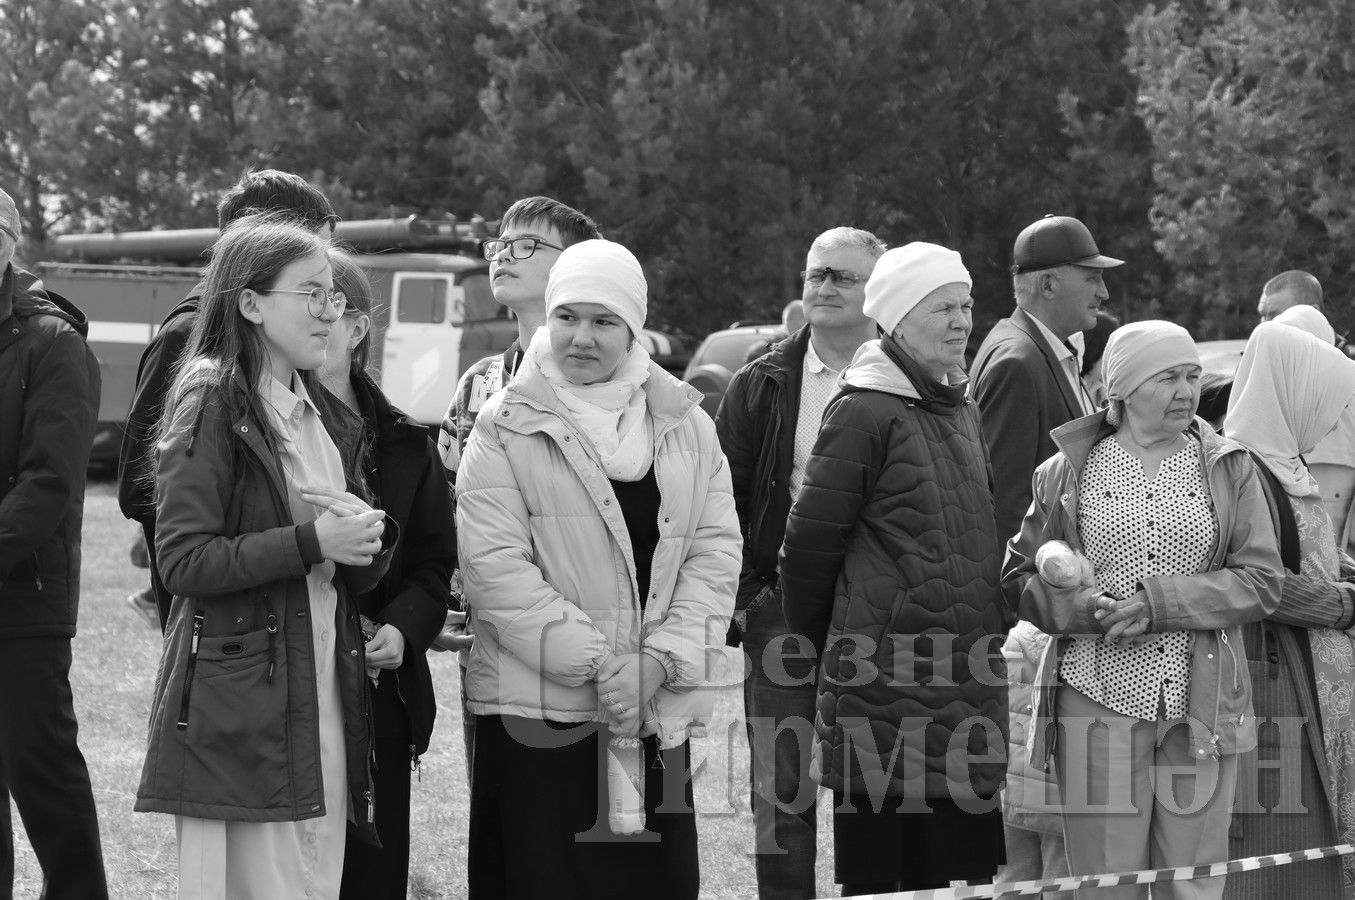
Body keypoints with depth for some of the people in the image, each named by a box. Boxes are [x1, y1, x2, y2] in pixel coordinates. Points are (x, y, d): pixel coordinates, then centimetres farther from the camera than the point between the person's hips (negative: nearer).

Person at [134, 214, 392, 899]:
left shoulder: (320, 416, 18)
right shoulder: (212, 401, -6)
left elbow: (355, 579, 20)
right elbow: (182, 561, -14)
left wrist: (366, 535, -3)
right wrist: (312, 542, -17)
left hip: (324, 706, 7)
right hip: (238, 708, -7)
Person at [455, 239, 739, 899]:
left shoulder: (686, 425, 10)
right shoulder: (507, 429, -1)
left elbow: (716, 549, 5)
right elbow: (495, 565, -9)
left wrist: (661, 659, -9)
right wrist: (595, 663, -14)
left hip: (659, 711, 3)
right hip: (539, 712, -3)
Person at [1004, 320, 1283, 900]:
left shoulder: (1228, 468, 7)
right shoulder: (1071, 469, 5)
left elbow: (1261, 580, 0)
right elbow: (1020, 575, 9)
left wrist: (1158, 602, -12)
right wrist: (1082, 605, -12)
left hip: (1201, 707, 1)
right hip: (1098, 700, -1)